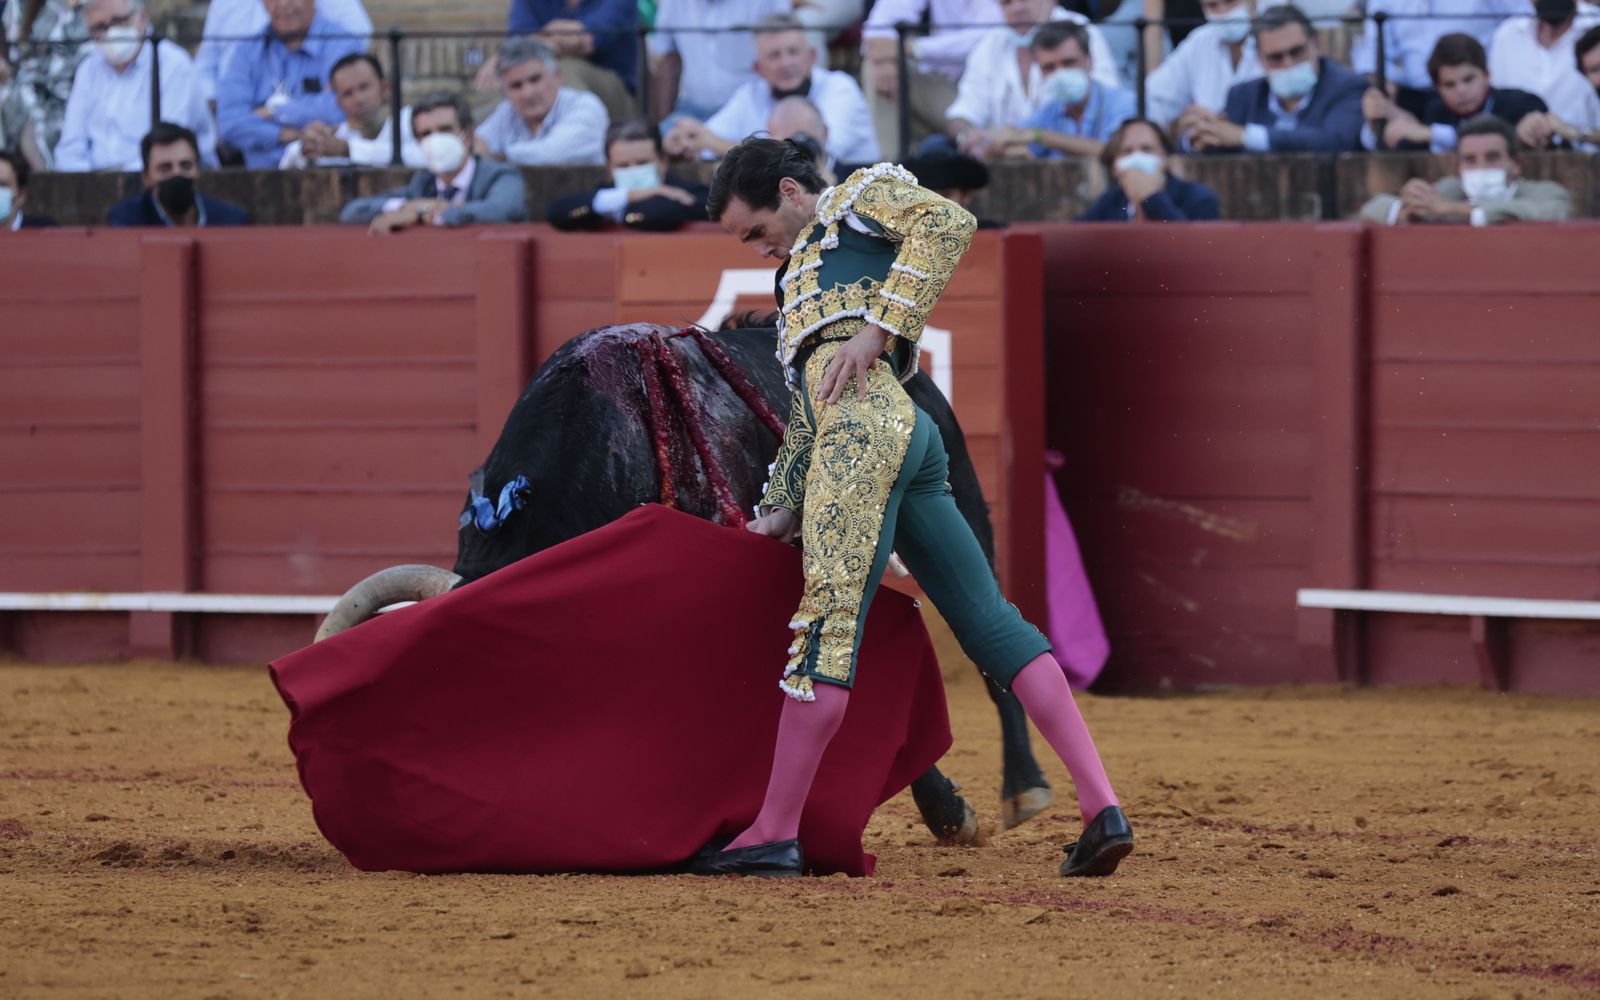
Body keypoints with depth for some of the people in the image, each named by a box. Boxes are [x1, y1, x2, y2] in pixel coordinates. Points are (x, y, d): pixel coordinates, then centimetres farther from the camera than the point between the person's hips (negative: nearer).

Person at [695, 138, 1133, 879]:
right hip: (910, 439, 10)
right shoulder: (801, 271, 37)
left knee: (829, 618, -12)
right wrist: (782, 510, 25)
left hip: (867, 425, -10)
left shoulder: (862, 194, 13)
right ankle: (1101, 806, -8)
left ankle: (775, 833, -16)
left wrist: (875, 328, -14)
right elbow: (808, 407, 34)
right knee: (989, 622, 0)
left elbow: (949, 225, -8)